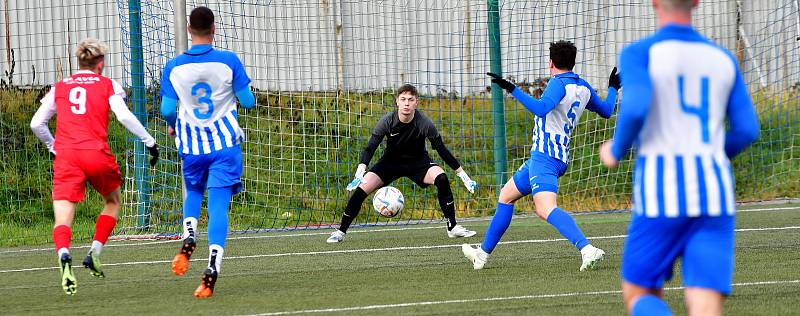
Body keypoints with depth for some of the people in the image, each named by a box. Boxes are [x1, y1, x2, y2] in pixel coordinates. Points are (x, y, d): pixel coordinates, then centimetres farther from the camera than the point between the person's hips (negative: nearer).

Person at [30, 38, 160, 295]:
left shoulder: (59, 87, 18)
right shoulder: (108, 85, 11)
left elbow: (36, 123, 15)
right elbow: (124, 116, -4)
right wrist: (150, 142, 3)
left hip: (66, 156, 1)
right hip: (97, 154, -1)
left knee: (62, 218, -6)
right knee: (113, 201, 26)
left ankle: (63, 255, -37)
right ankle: (95, 252, 10)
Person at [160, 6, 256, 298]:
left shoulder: (173, 67, -4)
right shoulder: (228, 61, -9)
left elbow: (167, 110, -3)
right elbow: (248, 101, -3)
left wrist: (173, 126, 20)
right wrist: (246, 89, 20)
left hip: (191, 145, 2)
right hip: (225, 143, -2)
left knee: (193, 194, 27)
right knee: (218, 206, -5)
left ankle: (188, 241, 1)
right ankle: (211, 272, -19)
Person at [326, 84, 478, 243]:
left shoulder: (424, 123, -23)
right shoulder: (388, 121, -22)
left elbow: (442, 150, -14)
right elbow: (370, 147, -24)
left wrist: (462, 174, -13)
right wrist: (360, 170, -41)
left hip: (418, 161, 0)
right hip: (391, 162, 0)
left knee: (441, 178, -28)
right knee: (361, 189, -17)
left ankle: (453, 227, -16)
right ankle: (341, 231, 0)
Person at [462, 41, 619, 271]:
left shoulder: (559, 83, -11)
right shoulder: (583, 88, 14)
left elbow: (541, 108, -28)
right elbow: (606, 111, 30)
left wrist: (512, 89, -26)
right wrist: (613, 89, 49)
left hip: (544, 157, -10)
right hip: (560, 157, 10)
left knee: (546, 209, -27)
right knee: (506, 196, 23)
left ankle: (587, 249, -43)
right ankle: (483, 253, 31)